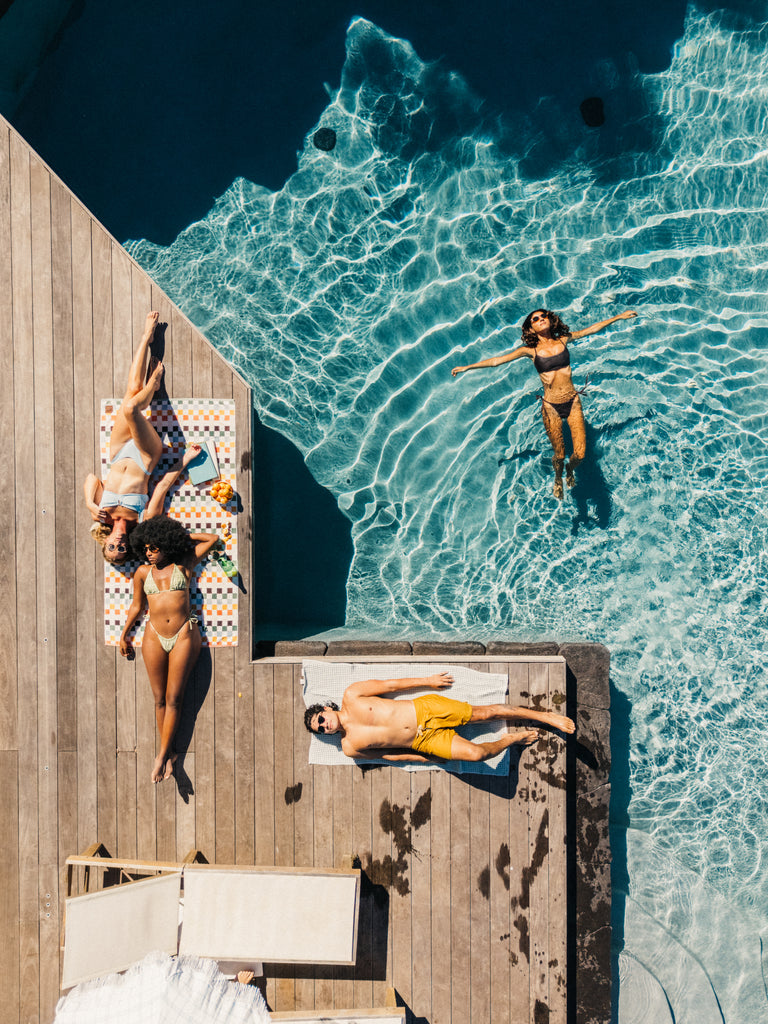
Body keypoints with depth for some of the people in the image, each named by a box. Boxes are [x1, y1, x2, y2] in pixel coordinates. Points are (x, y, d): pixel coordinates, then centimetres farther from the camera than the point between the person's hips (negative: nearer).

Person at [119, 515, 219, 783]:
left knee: (173, 698, -3)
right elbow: (136, 605, 19)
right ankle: (169, 754, 9)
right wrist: (124, 635, 22)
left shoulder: (184, 565, 6)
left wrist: (183, 537, 12)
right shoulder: (143, 573, 9)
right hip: (154, 636, 2)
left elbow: (213, 538, 11)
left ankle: (162, 755, 0)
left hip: (183, 635, -2)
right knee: (159, 698, 2)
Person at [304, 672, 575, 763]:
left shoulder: (351, 696, -4)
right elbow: (388, 754, 3)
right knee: (476, 753, -19)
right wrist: (429, 759, 2)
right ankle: (512, 739, 12)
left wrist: (428, 681, 7)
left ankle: (546, 716, 8)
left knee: (484, 712, -8)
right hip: (422, 740, -1)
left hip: (425, 709, 1)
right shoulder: (350, 747, -3)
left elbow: (389, 685, 5)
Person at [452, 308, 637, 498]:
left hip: (573, 402, 2)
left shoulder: (563, 340, 2)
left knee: (580, 454, -1)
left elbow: (592, 329, 12)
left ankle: (570, 469, 35)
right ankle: (558, 478, 40)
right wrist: (468, 367, -5)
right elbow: (498, 360, -3)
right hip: (551, 406, -2)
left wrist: (619, 317, 16)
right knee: (559, 455, 5)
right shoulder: (531, 350, -4)